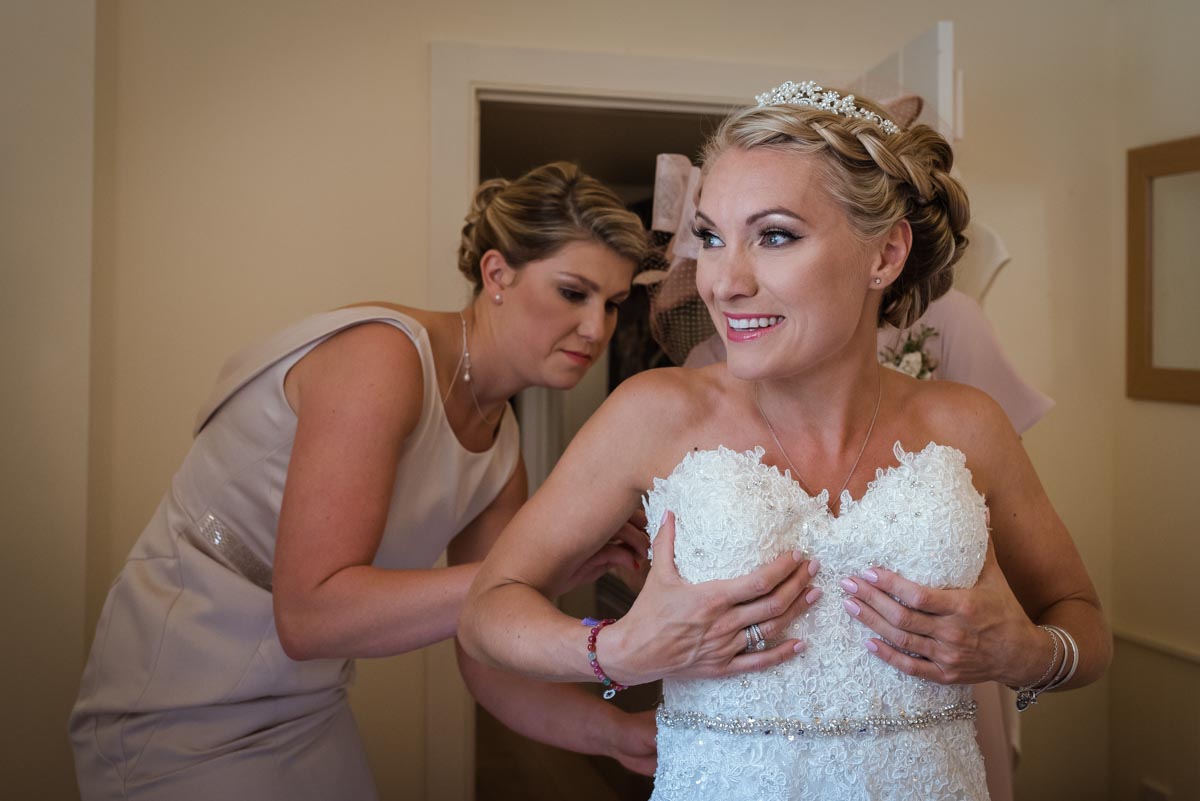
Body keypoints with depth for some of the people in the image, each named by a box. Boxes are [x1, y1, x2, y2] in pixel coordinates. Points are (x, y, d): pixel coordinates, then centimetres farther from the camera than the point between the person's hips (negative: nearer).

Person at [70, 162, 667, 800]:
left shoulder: (500, 447, -1)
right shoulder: (383, 354, -24)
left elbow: (490, 665, -2)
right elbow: (309, 614, -30)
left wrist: (616, 732, -17)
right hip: (187, 720, -7)